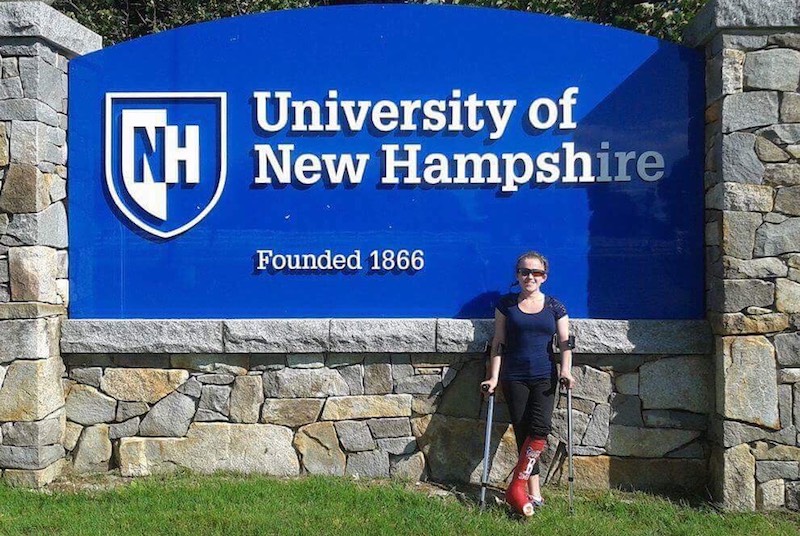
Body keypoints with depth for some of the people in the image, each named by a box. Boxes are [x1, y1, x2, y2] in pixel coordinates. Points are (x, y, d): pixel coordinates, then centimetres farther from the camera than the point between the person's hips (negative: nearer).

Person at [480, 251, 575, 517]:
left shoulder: (555, 307, 7)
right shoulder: (506, 305, 6)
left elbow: (565, 343, 6)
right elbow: (498, 344, 5)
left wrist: (566, 370, -11)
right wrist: (494, 377, -2)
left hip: (544, 377, 0)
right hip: (514, 378, 0)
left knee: (539, 429, -18)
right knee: (523, 433, -2)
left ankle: (517, 486, -8)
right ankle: (534, 494, 5)